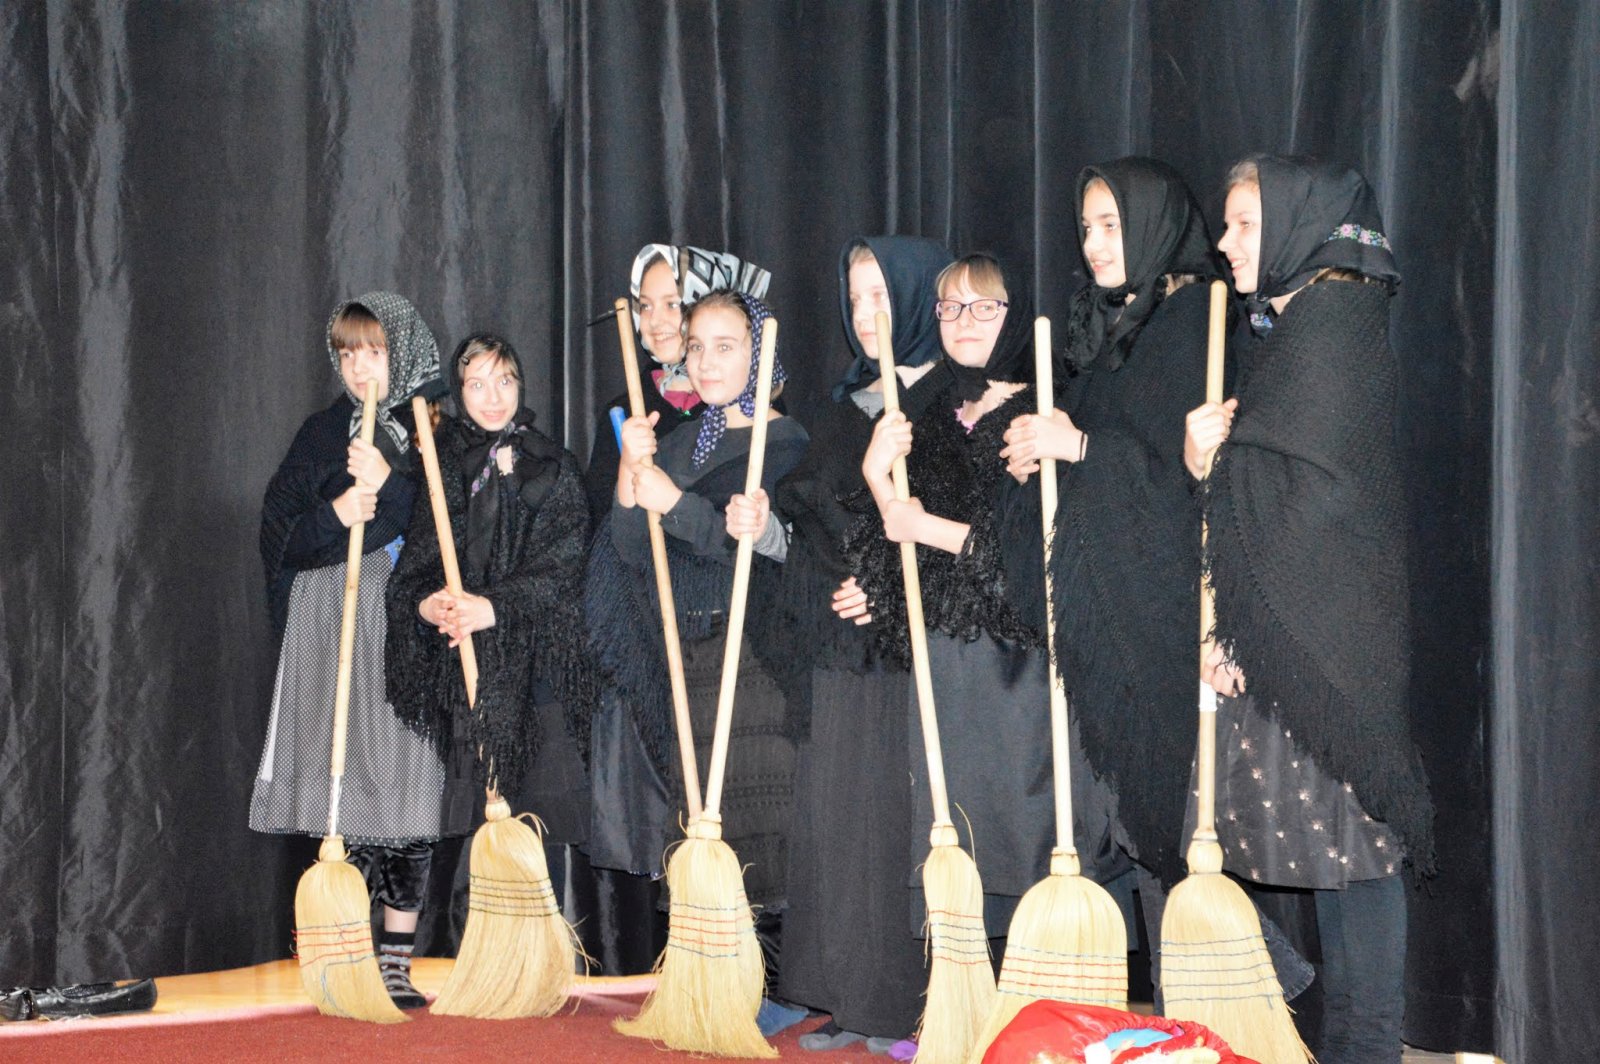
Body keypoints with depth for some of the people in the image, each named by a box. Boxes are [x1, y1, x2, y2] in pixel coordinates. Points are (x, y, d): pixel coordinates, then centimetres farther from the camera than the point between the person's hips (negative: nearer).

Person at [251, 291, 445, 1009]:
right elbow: (277, 534, 8)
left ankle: (396, 965, 2)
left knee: (410, 782, -5)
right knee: (340, 780, -5)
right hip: (333, 620, 1)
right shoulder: (324, 433, 13)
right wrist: (335, 516, -10)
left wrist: (391, 484, -14)